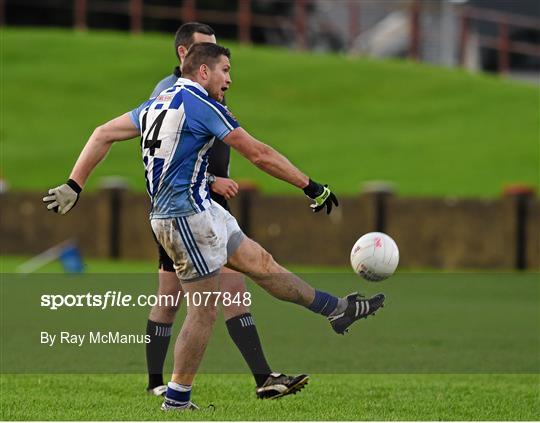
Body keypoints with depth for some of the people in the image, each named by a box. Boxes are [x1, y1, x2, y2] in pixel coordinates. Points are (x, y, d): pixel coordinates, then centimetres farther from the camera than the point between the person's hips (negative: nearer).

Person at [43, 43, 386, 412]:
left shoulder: (158, 103, 14)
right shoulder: (202, 105, -13)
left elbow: (103, 135, 12)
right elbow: (260, 154, -13)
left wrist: (74, 185, 13)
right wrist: (312, 187, -7)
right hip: (187, 215, -10)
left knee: (260, 263, 14)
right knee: (205, 310, -3)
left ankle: (338, 309, 21)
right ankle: (177, 400, 2)